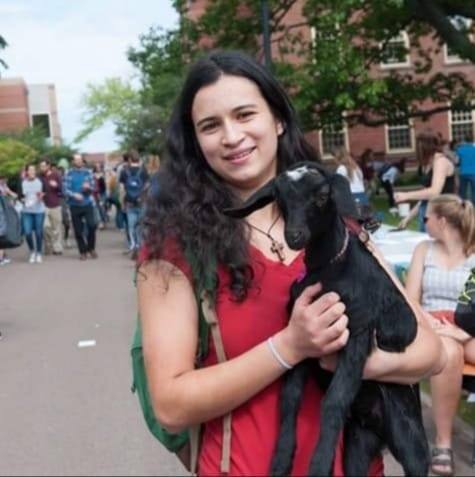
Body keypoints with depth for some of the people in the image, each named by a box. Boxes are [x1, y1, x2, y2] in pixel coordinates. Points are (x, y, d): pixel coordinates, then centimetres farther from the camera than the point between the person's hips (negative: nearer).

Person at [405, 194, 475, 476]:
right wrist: (428, 325, -10)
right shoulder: (424, 250, 15)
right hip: (433, 326, 0)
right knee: (449, 353, -38)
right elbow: (410, 301, 9)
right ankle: (443, 442, -27)